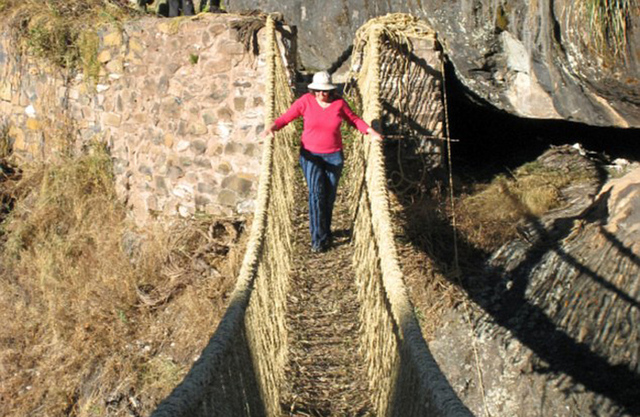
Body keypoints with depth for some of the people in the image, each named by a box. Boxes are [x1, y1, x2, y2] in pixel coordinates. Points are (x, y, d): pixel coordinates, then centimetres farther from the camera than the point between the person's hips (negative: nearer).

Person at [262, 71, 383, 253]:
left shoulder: (339, 103, -6)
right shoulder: (306, 101, -10)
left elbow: (354, 119, 7)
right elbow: (286, 117, -9)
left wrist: (370, 131, -7)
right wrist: (272, 127, -28)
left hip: (334, 156, 2)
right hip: (311, 155, -2)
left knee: (329, 195, 9)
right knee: (316, 193, -14)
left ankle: (324, 232, 31)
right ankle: (318, 239, -8)